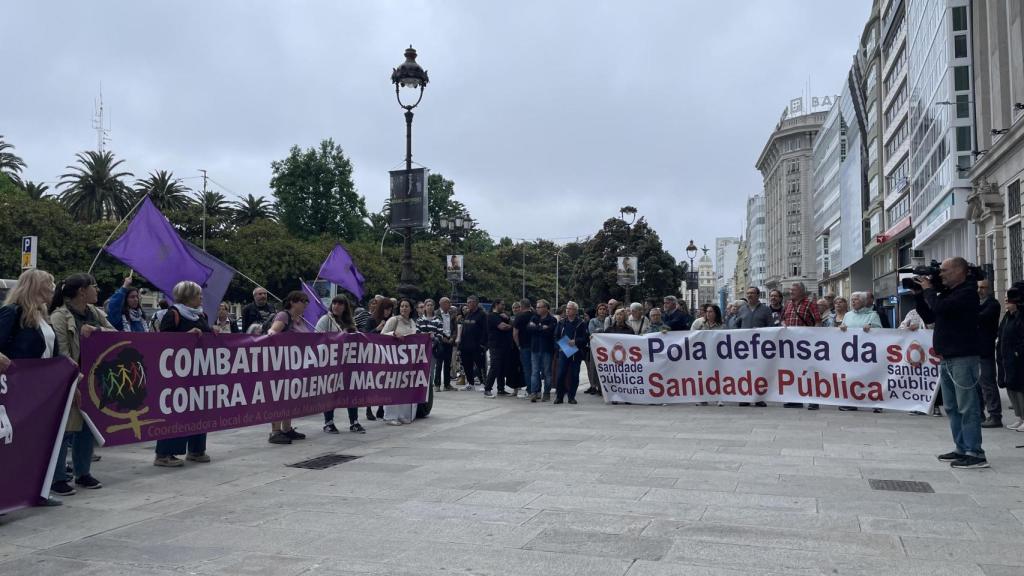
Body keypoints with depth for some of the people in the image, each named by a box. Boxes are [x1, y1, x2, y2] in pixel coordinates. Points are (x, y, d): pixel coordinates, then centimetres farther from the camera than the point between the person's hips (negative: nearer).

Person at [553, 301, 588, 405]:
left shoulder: (581, 323, 1)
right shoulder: (561, 322, 11)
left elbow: (585, 338, -4)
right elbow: (555, 336, 13)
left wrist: (575, 341, -18)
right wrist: (560, 345, -3)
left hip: (576, 353, -2)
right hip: (563, 352, 2)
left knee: (574, 375, 1)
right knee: (561, 374, -4)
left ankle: (571, 397, 11)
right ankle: (559, 396, 5)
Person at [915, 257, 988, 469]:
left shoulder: (968, 292, -10)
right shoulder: (946, 293, 17)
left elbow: (940, 307, -23)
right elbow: (929, 317, 22)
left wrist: (928, 289, -6)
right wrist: (919, 295, 11)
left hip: (962, 357, -9)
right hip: (946, 358, 9)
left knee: (967, 407, -8)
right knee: (952, 407, 11)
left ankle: (975, 454, -6)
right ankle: (962, 449, 17)